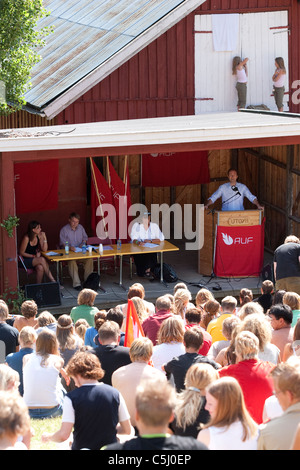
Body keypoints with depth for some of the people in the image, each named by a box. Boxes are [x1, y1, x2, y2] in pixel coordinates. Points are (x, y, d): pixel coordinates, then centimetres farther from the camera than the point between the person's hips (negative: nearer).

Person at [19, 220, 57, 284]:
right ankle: (52, 281, -26)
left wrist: (44, 238, -13)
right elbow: (21, 253, -11)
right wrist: (33, 256, -14)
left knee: (40, 267, -30)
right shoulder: (26, 238, -19)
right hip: (25, 260, -5)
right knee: (42, 259, -30)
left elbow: (44, 250, -3)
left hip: (34, 260, 5)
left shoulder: (39, 236, -2)